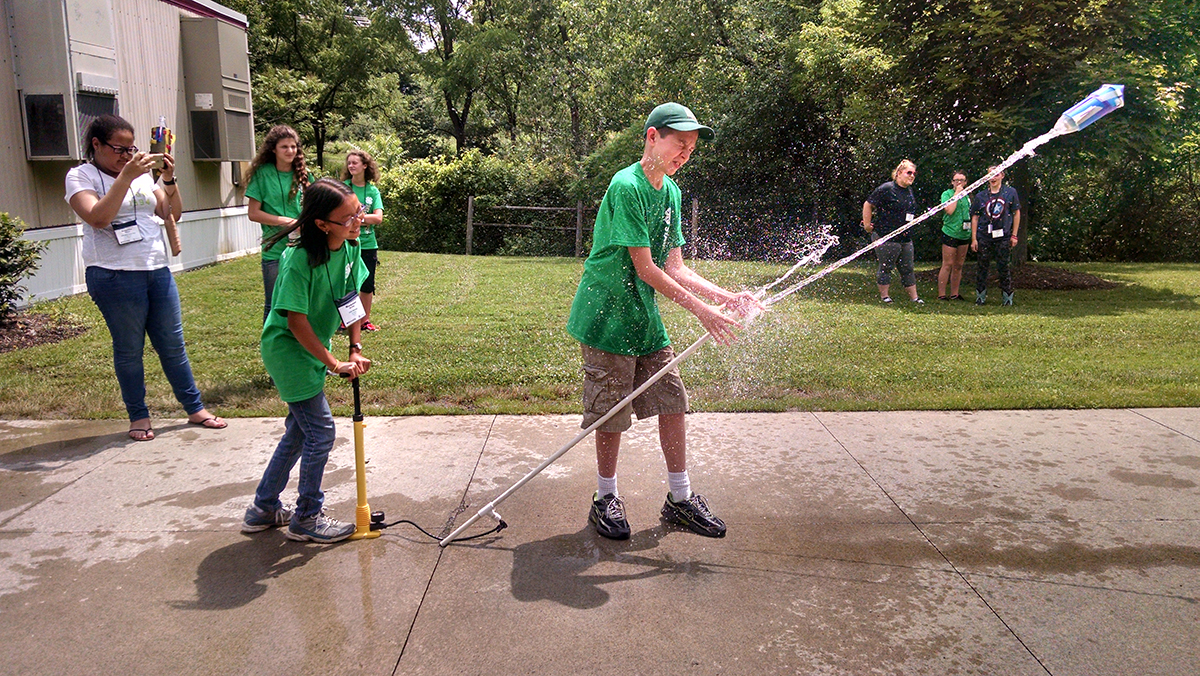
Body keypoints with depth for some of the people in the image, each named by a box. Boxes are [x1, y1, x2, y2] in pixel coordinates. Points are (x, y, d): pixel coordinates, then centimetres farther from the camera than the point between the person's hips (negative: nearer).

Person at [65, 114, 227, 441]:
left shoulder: (141, 175, 14)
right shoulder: (80, 176, -1)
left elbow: (172, 213, 11)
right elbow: (98, 217, -18)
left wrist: (169, 180, -4)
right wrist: (126, 176, -21)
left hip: (157, 270, 5)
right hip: (114, 276, -5)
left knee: (172, 344, 9)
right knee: (129, 349, 4)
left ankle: (195, 408, 17)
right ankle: (138, 416, 17)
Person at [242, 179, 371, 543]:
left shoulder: (349, 249, -6)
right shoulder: (299, 260, -28)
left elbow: (351, 299, 4)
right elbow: (296, 322, -25)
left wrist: (356, 349, -4)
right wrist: (334, 364, -23)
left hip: (312, 350, 9)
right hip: (288, 349, -8)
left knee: (300, 431, 17)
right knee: (321, 432, -4)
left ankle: (264, 508, 33)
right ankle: (307, 518, 14)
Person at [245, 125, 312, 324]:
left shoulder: (304, 174, 8)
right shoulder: (263, 174, -1)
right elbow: (253, 213, -3)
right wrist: (286, 221, -12)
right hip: (274, 250, -3)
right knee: (273, 305, 3)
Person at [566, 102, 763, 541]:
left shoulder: (670, 191, 10)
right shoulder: (626, 187, -17)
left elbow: (675, 267, 9)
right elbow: (645, 269, -19)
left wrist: (725, 297, -3)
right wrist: (701, 311, -19)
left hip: (646, 315, 8)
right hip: (608, 315, -8)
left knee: (672, 401, 7)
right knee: (612, 413, 1)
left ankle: (680, 499, 20)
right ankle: (605, 499, 21)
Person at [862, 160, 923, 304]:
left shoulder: (910, 190, 13)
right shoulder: (886, 189, -12)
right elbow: (868, 205, -10)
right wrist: (867, 225, -7)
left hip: (905, 238, 7)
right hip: (886, 237, -7)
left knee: (907, 268, 11)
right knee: (886, 267, 2)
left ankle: (913, 296, 17)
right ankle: (884, 295, 15)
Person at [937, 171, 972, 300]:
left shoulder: (967, 195, 15)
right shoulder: (947, 194, -3)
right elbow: (949, 210, -19)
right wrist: (957, 193, -13)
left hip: (964, 235, 6)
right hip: (950, 234, -6)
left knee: (958, 266, 9)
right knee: (947, 265, -8)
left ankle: (954, 294, 15)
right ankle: (941, 294, -4)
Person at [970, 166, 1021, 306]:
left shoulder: (1010, 192, 3)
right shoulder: (981, 196, 5)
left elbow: (1016, 213, 6)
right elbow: (975, 217, 7)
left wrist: (1014, 235, 1)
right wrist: (974, 238, 1)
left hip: (1003, 237, -1)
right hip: (984, 237, 1)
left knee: (1003, 267, 2)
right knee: (982, 267, 5)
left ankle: (1007, 297, 12)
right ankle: (980, 296, 16)